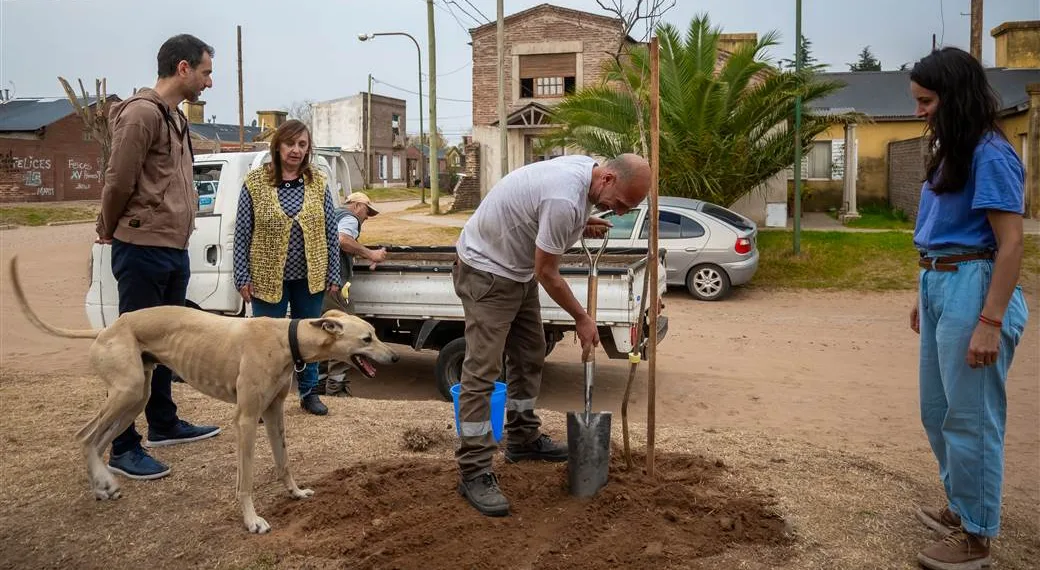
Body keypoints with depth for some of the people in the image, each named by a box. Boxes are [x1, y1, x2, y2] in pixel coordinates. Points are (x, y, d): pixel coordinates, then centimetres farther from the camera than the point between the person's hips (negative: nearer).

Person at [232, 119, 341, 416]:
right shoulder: (255, 182, -5)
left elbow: (331, 232, 4)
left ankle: (308, 392, 30)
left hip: (310, 278, 2)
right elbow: (242, 233, -3)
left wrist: (333, 274, 1)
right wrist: (243, 277, -6)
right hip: (269, 278, -2)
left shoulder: (318, 183, 1)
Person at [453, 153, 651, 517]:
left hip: (519, 269, 10)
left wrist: (581, 226, -2)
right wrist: (582, 318, -11)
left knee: (530, 356, 17)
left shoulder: (586, 169, -3)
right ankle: (474, 472, -7)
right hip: (486, 270, -10)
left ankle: (523, 438, 31)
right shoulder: (565, 199, -33)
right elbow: (547, 274, -23)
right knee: (482, 371, -10)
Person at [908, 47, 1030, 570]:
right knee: (936, 411, 19)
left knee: (970, 417, 1)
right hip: (939, 286, 10)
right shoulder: (952, 152, 14)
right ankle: (960, 507, 37)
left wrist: (990, 323, -22)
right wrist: (925, 295, 21)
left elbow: (1011, 245, -18)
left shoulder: (990, 154, -14)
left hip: (971, 288, -10)